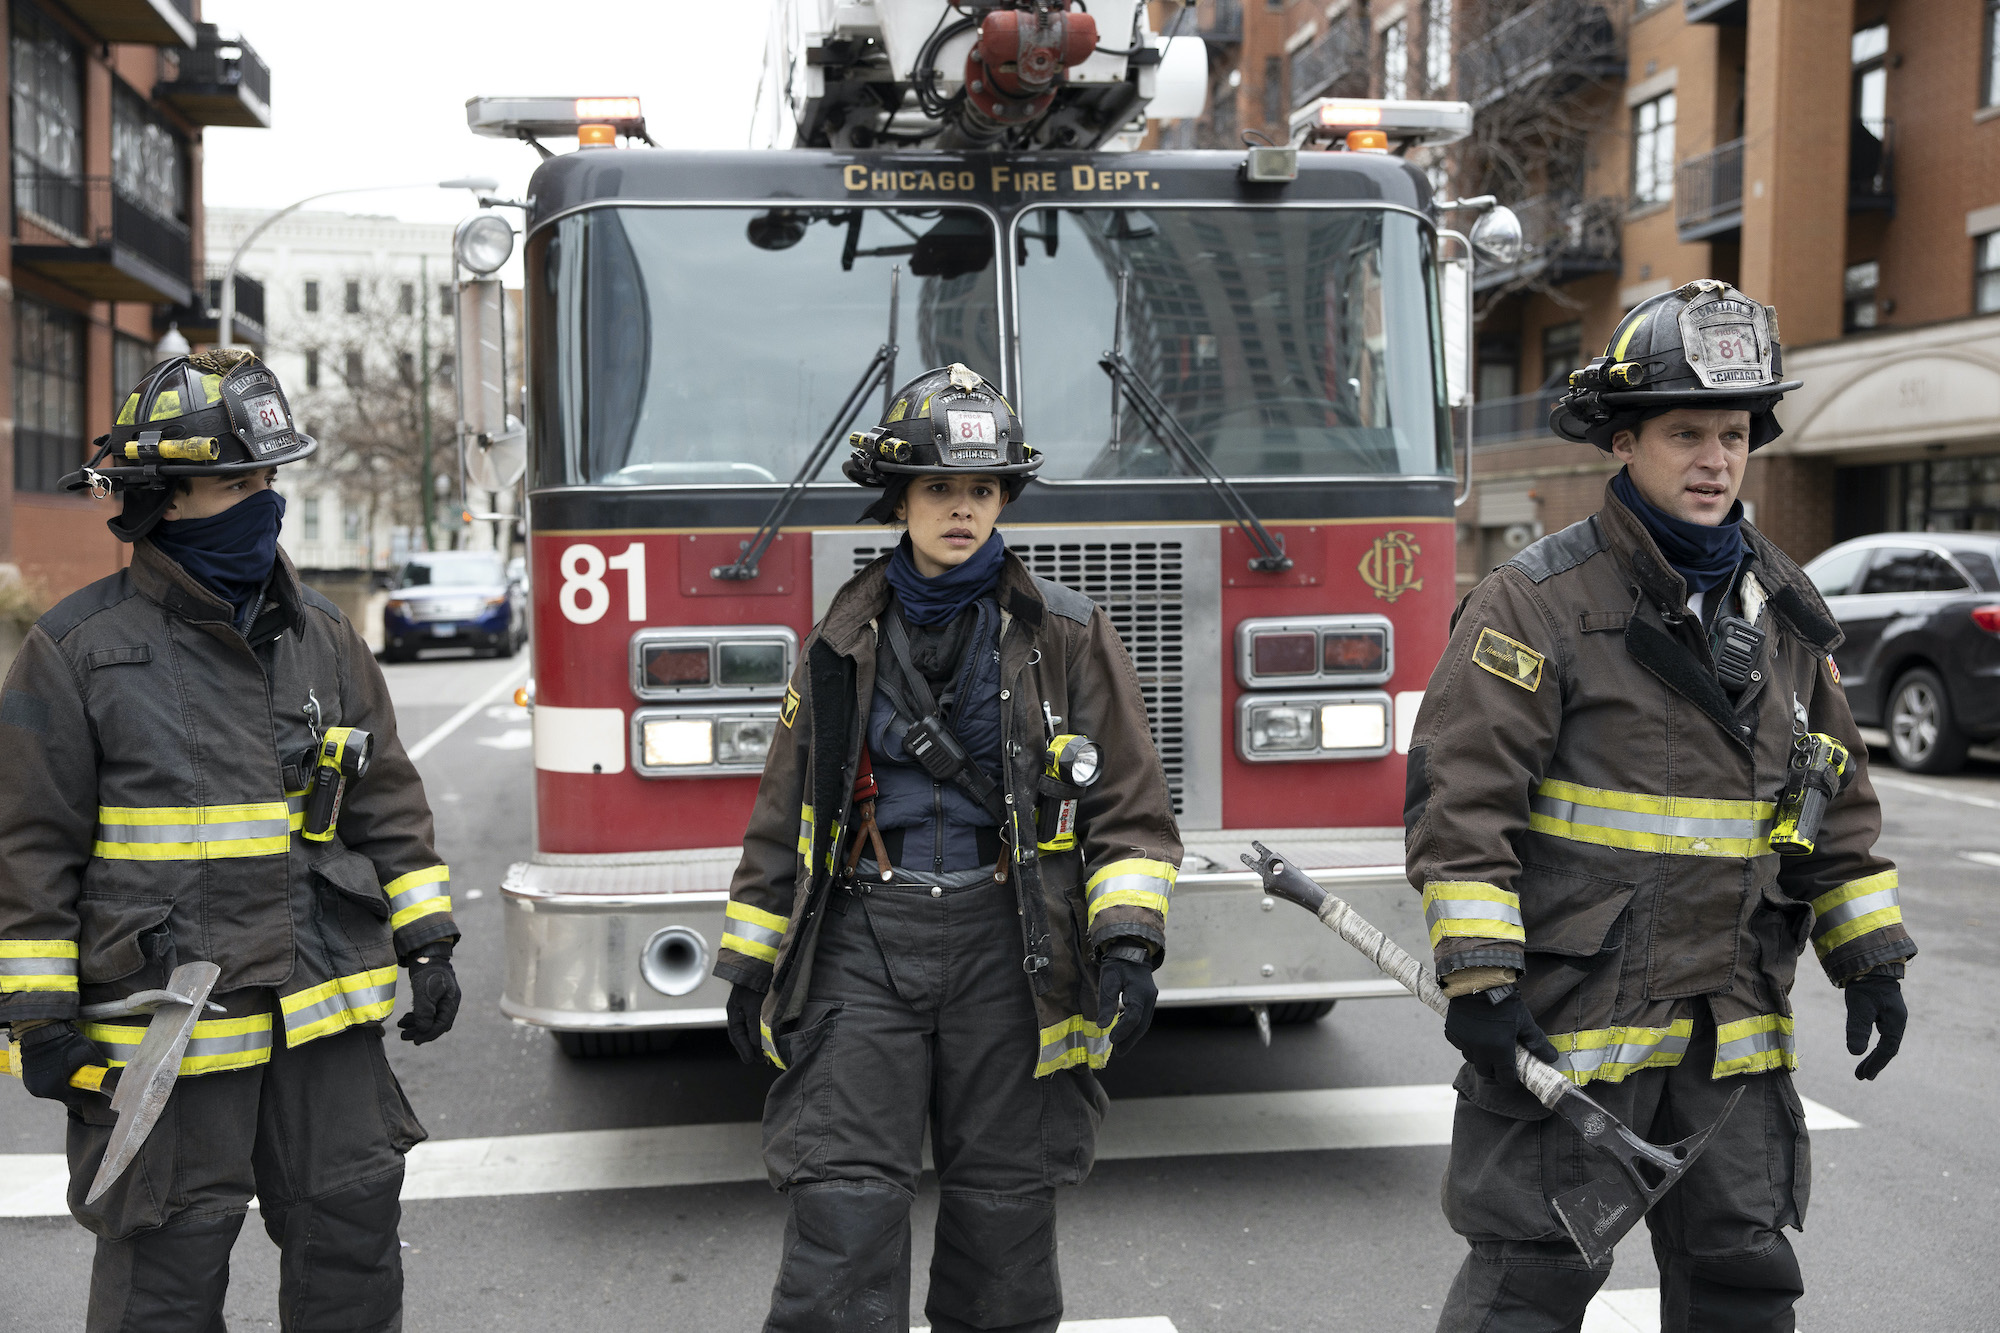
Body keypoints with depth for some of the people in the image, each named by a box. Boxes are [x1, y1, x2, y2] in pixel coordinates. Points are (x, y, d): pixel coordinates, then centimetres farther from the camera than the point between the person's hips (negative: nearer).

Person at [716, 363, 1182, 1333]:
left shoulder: (1064, 634, 2)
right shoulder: (845, 640, 8)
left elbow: (1130, 806, 0)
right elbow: (787, 812, 13)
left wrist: (1127, 943, -13)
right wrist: (752, 963, 11)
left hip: (1007, 948, -1)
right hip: (863, 940, 1)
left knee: (1005, 1204, 8)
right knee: (843, 1201, -4)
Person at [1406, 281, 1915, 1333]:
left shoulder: (1784, 607, 10)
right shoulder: (1538, 600, -11)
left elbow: (1838, 796, 17)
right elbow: (1461, 794, -15)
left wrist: (1870, 958, 14)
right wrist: (1478, 980, -19)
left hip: (1733, 1026, 6)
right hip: (1568, 1012, -6)